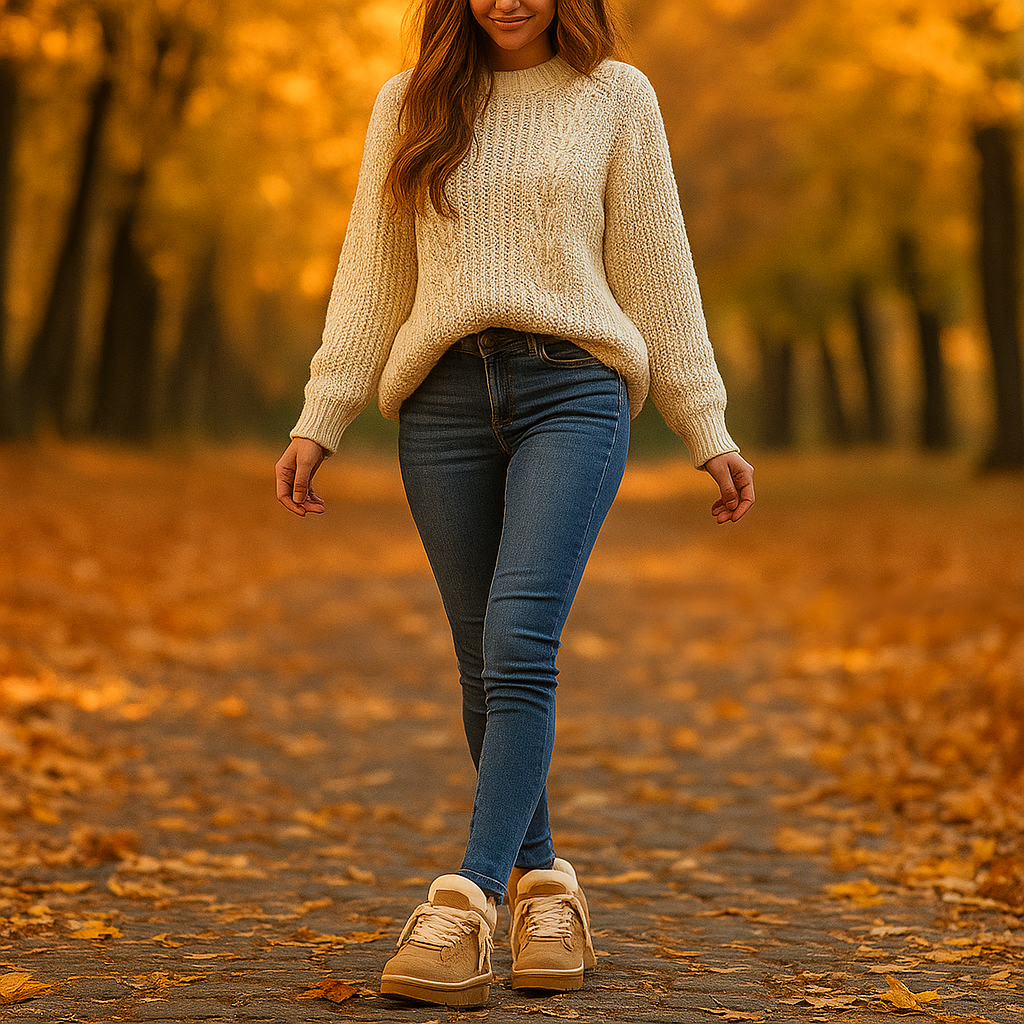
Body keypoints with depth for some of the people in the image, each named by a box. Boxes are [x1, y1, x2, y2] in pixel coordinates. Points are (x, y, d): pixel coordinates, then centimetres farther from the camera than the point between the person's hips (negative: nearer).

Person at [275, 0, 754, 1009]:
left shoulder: (614, 96, 9)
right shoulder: (409, 104, 14)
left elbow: (656, 271, 9)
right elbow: (370, 279, 13)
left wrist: (708, 431, 7)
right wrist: (317, 423, 6)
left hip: (573, 390, -3)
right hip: (445, 401, 3)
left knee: (519, 642, -18)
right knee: (488, 665, 4)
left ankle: (466, 901, -23)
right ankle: (542, 880, 18)